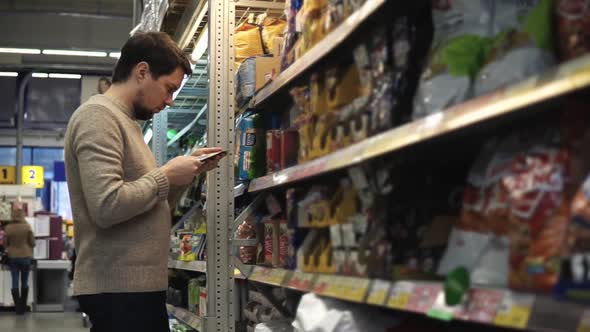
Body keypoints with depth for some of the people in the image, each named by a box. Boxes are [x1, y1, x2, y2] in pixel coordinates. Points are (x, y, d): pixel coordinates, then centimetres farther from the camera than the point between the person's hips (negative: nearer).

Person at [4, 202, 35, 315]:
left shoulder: (8, 228, -7)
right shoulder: (27, 227, -10)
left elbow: (5, 243, 2)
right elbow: (32, 243, -4)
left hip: (13, 258, 0)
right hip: (26, 257, 0)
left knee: (15, 283, 5)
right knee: (24, 282, 11)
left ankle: (18, 308, 2)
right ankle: (23, 307, 14)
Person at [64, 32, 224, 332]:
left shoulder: (123, 119, 19)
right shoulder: (98, 115, -11)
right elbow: (107, 206, -24)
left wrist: (187, 170, 7)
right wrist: (167, 175, -12)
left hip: (136, 285, 10)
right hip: (120, 289, -10)